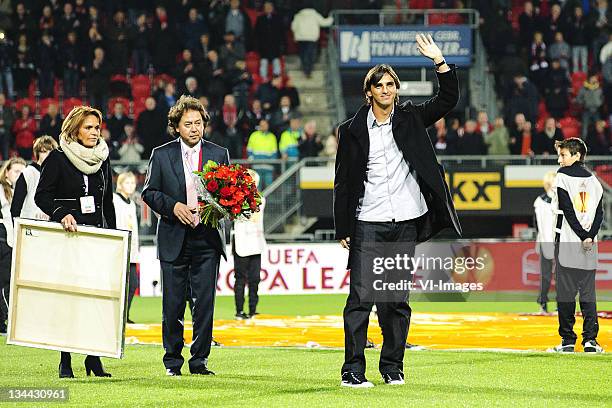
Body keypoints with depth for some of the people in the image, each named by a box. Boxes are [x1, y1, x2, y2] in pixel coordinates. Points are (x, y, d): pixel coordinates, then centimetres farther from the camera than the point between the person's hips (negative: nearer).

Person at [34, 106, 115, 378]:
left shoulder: (103, 160, 14)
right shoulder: (58, 159, -1)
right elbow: (41, 196, -6)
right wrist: (61, 214, -23)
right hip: (66, 236, -4)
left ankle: (94, 358, 2)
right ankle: (65, 361, 3)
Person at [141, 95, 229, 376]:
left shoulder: (219, 154, 8)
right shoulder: (162, 155, 5)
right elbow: (149, 192, 5)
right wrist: (173, 206, -11)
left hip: (207, 240, 1)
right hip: (174, 240, -1)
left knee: (205, 302, -2)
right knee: (173, 304, 2)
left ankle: (199, 361, 6)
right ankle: (173, 361, 12)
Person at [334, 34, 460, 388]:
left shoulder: (410, 119, 8)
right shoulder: (353, 130, 2)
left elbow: (448, 100, 3)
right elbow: (343, 182, 4)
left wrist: (439, 61, -9)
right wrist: (343, 229, 0)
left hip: (405, 224, 2)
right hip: (368, 224, -2)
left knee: (397, 299, 7)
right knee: (362, 297, -8)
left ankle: (393, 367, 15)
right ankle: (353, 369, -6)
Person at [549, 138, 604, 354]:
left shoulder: (563, 176, -4)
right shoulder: (593, 180, 12)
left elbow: (568, 210, -12)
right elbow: (599, 212, 4)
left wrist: (583, 236, -11)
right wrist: (589, 236, -5)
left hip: (567, 242, -5)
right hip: (589, 246, 5)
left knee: (565, 293, 0)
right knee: (588, 293, 6)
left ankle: (568, 340, 0)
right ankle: (590, 339, -2)